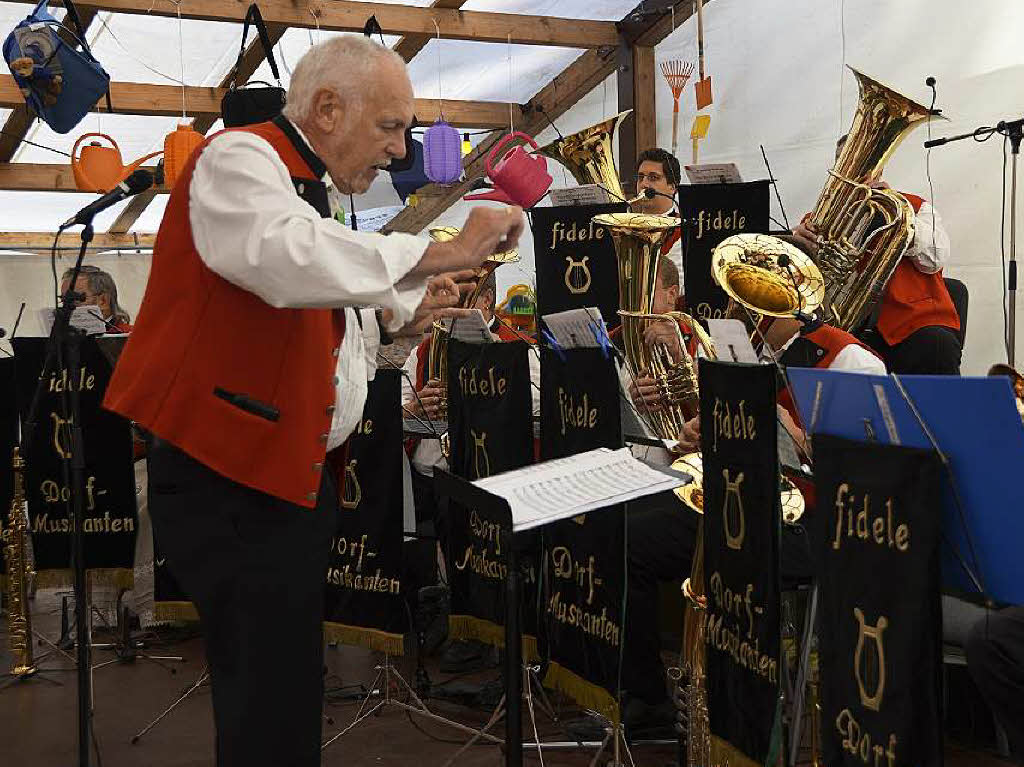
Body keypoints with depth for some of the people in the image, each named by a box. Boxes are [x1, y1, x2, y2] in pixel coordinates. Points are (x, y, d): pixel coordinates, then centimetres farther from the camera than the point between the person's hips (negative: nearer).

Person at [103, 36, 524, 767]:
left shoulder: (309, 192, 19)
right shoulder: (239, 157, -11)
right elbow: (291, 263, -33)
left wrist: (402, 314, 8)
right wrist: (440, 252, -29)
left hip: (295, 469, 10)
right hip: (231, 478, -10)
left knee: (287, 679, 17)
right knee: (272, 695, -5)